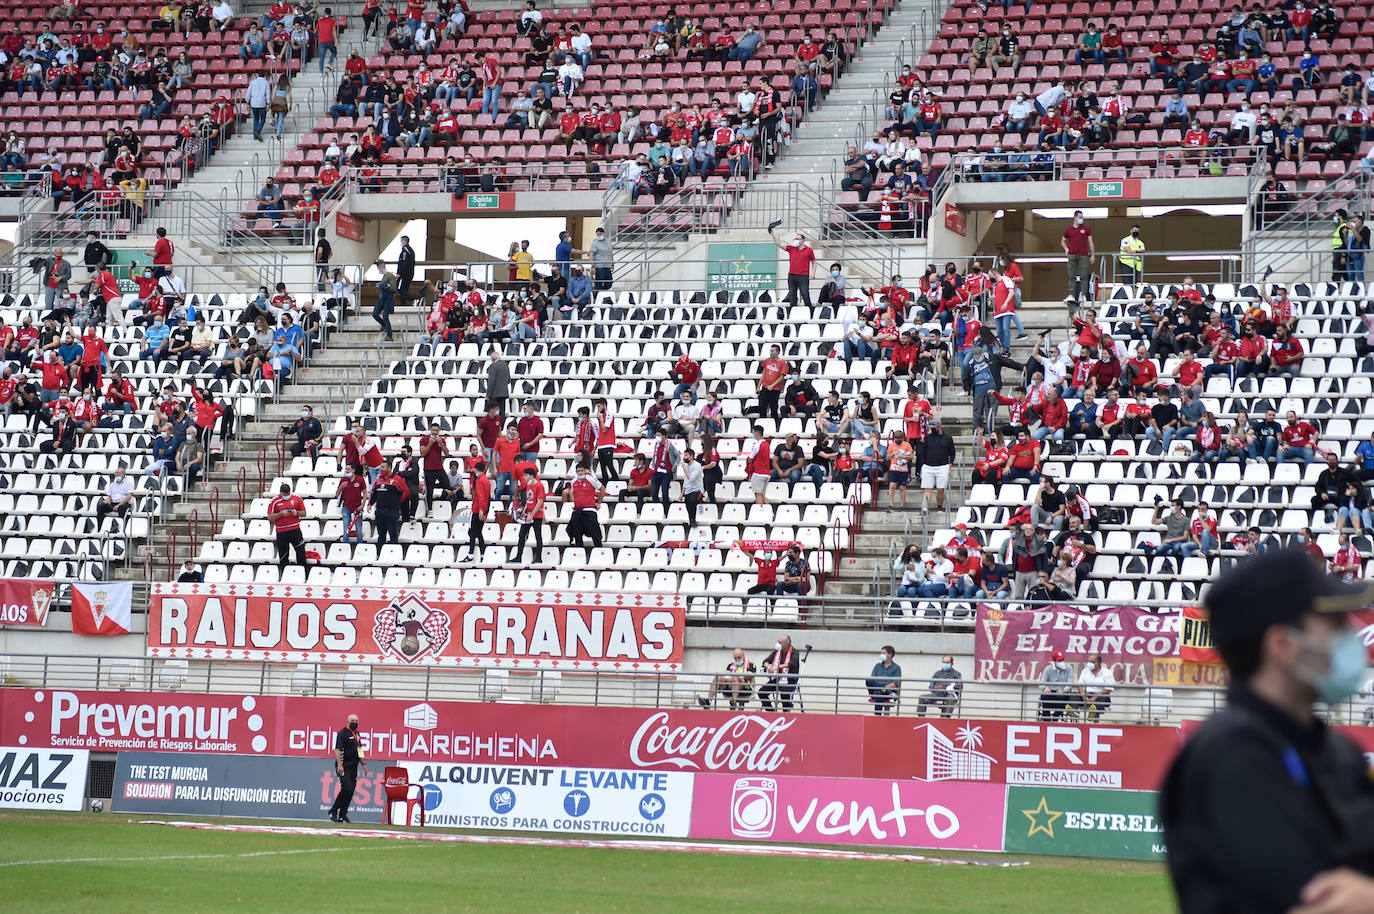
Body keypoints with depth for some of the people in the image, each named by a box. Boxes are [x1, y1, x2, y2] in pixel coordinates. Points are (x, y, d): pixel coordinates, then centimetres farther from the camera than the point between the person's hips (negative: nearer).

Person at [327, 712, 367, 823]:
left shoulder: (356, 734, 18)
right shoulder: (343, 733, -7)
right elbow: (337, 750, -15)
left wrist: (363, 764, 20)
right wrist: (339, 765, -23)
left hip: (353, 768, 8)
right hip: (344, 767, -8)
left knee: (350, 791, 4)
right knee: (347, 789, -17)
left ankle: (342, 816, 9)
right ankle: (333, 811, -3)